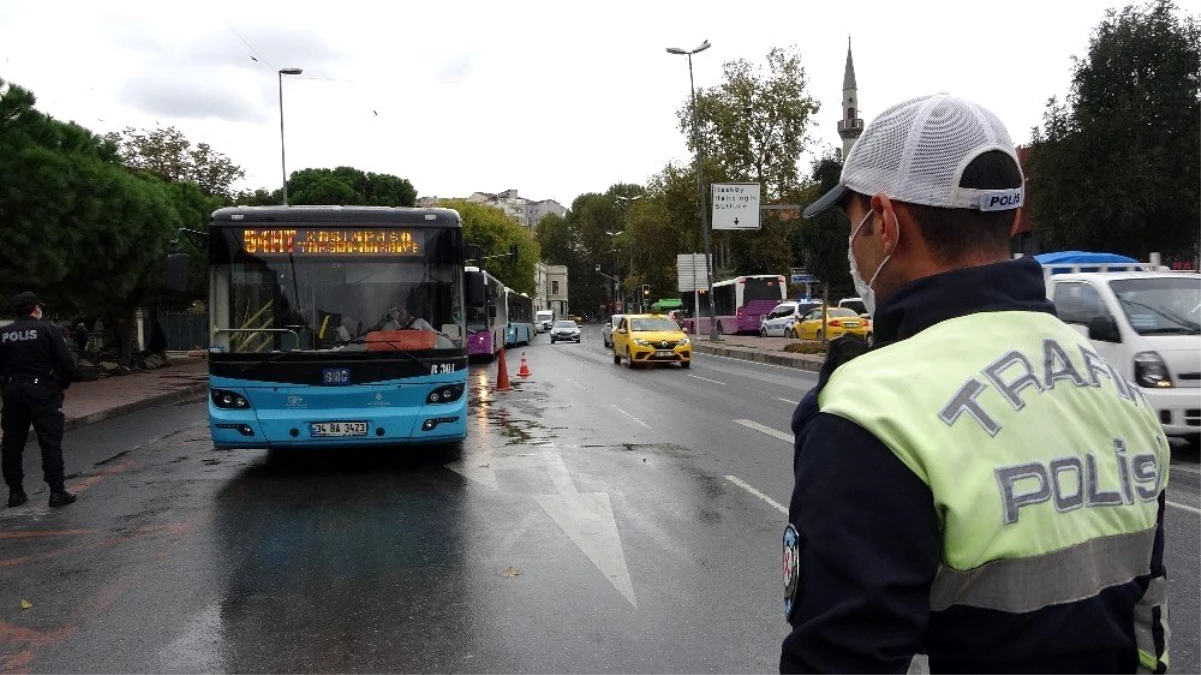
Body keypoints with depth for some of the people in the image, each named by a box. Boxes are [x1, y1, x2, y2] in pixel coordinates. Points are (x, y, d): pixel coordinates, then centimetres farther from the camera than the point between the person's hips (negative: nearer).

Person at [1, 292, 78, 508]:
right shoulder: (49, 329, -7)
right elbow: (67, 363, -10)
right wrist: (63, 385, 5)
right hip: (43, 391, -4)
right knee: (50, 443, 0)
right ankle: (57, 491, -1)